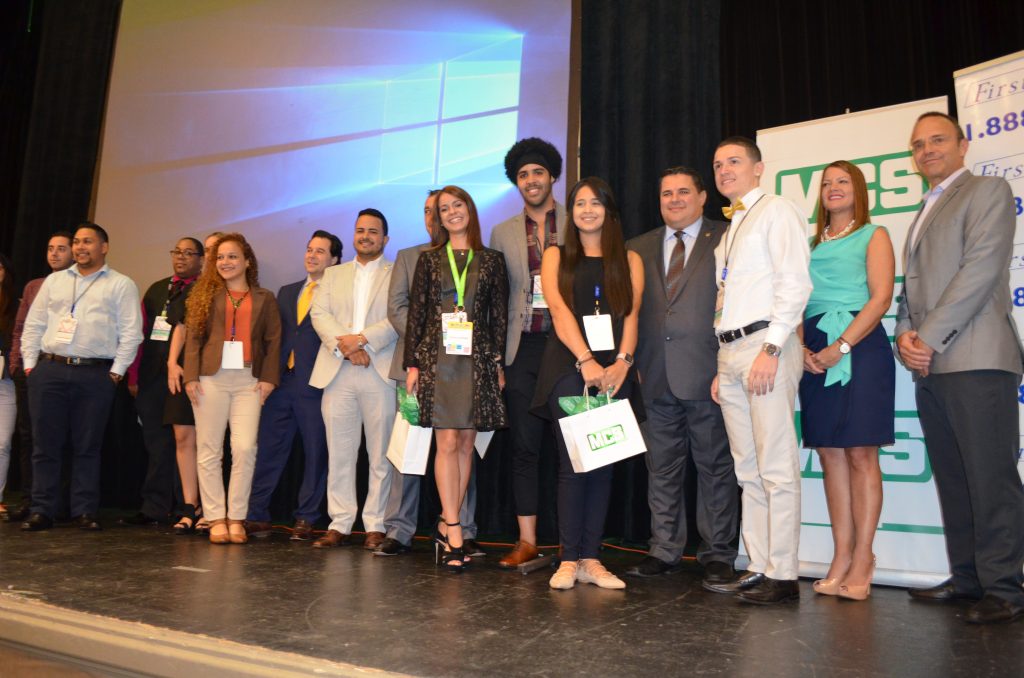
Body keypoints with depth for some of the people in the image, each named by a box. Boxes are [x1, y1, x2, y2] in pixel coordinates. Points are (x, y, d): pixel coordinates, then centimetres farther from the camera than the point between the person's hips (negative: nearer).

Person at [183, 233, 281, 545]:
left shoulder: (264, 299, 13)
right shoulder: (206, 295, 13)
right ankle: (216, 519, 9)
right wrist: (191, 376, -4)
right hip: (211, 378, 1)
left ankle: (236, 518, 2)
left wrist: (269, 377, -4)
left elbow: (273, 341, 7)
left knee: (245, 448, -9)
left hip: (248, 380, -1)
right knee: (209, 450, 1)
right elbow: (192, 337, 6)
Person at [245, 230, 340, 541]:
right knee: (268, 449, 6)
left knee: (316, 454, 3)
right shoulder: (286, 292, 19)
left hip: (315, 385, -5)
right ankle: (257, 515, 13)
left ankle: (306, 519, 13)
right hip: (280, 382, 5)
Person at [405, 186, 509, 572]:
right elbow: (415, 314, 7)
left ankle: (445, 525, 14)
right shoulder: (429, 260, 10)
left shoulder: (491, 261, 10)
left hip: (477, 360, 1)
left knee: (466, 444, 3)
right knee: (448, 442, -7)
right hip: (437, 358, -1)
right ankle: (454, 533, -5)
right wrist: (412, 363, 1)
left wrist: (499, 362, 0)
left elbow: (500, 317, 8)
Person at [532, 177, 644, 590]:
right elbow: (559, 310, -3)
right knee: (572, 463, -4)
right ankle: (569, 560, 2)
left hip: (614, 372, 2)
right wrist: (587, 360, -16)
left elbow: (631, 315, 4)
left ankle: (591, 559, 8)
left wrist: (622, 361, -13)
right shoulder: (556, 256, 12)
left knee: (602, 464, 2)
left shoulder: (629, 260, 16)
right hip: (568, 368, -2)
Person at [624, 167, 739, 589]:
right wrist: (632, 362, 3)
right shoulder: (639, 248, 17)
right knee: (662, 469, 10)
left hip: (708, 375, -4)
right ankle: (665, 551, 20)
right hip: (657, 377, 4)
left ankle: (718, 555, 14)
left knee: (715, 468, 3)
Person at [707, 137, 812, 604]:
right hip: (730, 353, 8)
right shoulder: (730, 229, 24)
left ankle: (782, 574, -2)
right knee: (747, 470, 9)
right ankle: (758, 567, 15)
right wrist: (721, 367, 15)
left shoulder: (776, 211, 1)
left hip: (766, 344, -8)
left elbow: (795, 283, -11)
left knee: (776, 467, -7)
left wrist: (770, 348, -19)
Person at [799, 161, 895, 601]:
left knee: (860, 453, -6)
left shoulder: (873, 236, 6)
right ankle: (842, 556, 9)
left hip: (860, 347, -5)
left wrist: (840, 347, -16)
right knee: (830, 454, 4)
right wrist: (801, 347, -4)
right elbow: (798, 301, 14)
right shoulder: (812, 244, 19)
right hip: (815, 354, 5)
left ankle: (862, 560, 1)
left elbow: (881, 298, -6)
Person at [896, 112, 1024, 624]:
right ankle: (967, 577, 16)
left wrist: (929, 337, -14)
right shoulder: (925, 214, 27)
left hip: (976, 360, -8)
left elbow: (981, 270, -11)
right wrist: (905, 336, 2)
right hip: (931, 366, 8)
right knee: (951, 479, 9)